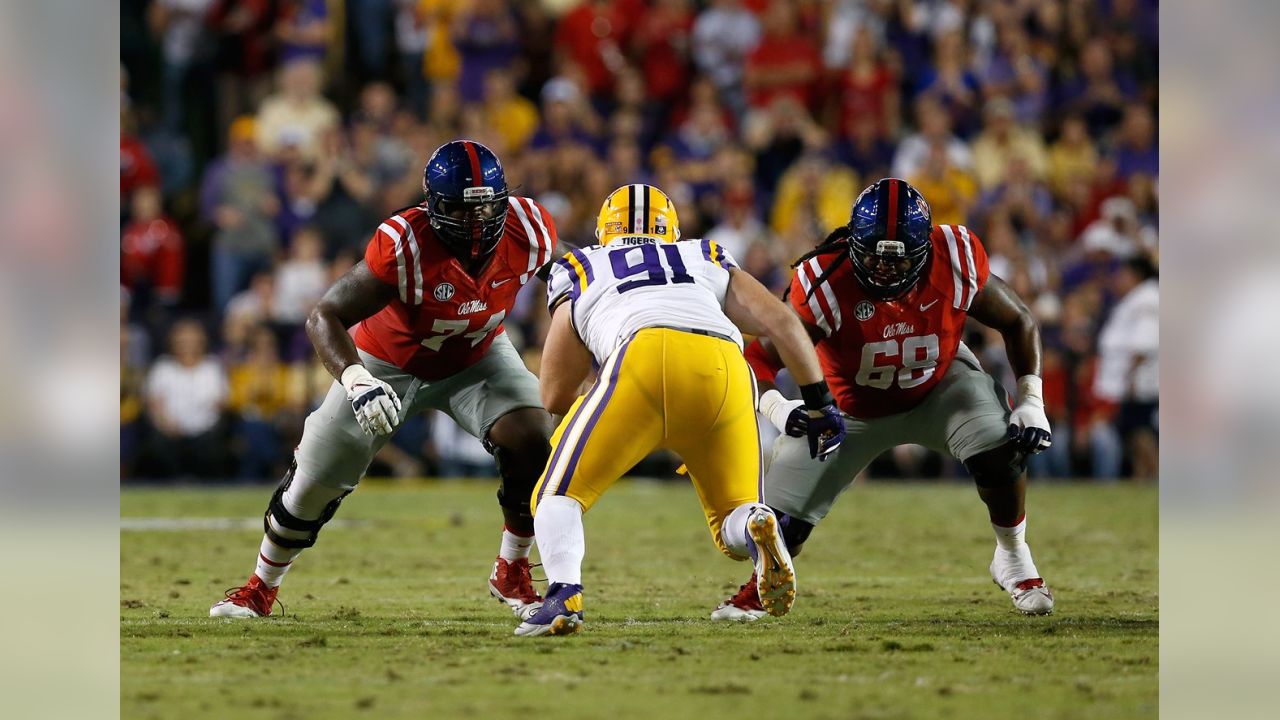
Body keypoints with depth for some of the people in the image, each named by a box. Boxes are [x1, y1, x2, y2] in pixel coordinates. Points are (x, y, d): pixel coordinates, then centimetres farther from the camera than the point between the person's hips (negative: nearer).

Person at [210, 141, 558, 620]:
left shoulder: (527, 230, -26)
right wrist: (355, 381, -53)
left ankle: (512, 576, 0)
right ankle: (260, 589, 27)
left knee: (531, 441, -22)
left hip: (476, 357, 2)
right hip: (389, 366, -2)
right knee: (314, 483, 0)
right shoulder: (403, 246, -38)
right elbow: (324, 318, -36)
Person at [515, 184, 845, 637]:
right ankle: (756, 527, -18)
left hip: (644, 361, -2)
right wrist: (820, 405, 26)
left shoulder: (580, 271, 32)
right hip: (725, 367, 2)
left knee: (558, 497, 13)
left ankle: (564, 595, -16)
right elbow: (781, 322, 22)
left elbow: (555, 397, 29)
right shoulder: (708, 262, 36)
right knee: (733, 524, 18)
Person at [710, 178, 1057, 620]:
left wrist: (1032, 401, -16)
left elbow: (1017, 322, -9)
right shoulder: (827, 282, -35)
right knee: (786, 517, -3)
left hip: (939, 382, 1)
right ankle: (759, 589, 33)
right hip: (852, 405, -1)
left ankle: (1013, 560, 1)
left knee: (1001, 451, -27)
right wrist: (777, 408, -53)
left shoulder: (955, 264, -28)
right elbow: (760, 359, -32)